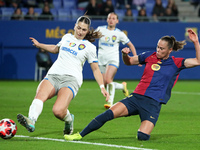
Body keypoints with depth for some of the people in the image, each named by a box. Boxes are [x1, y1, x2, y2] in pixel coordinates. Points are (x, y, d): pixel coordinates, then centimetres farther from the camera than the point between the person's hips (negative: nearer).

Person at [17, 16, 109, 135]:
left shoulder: (89, 47, 11)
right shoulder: (67, 37, 23)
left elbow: (95, 69, 14)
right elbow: (56, 49, 44)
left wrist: (102, 87, 3)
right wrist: (39, 45, 36)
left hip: (71, 79, -4)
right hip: (53, 75, 4)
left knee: (58, 111, -29)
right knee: (40, 95, -33)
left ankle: (69, 119, 5)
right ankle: (31, 121, -53)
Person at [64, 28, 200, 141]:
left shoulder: (176, 63, 4)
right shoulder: (150, 56, 12)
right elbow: (129, 62, 24)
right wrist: (125, 55, 2)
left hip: (153, 104, -2)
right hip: (136, 97, 3)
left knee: (142, 137, -21)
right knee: (109, 113, -19)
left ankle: (144, 129, 18)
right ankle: (80, 135, -14)